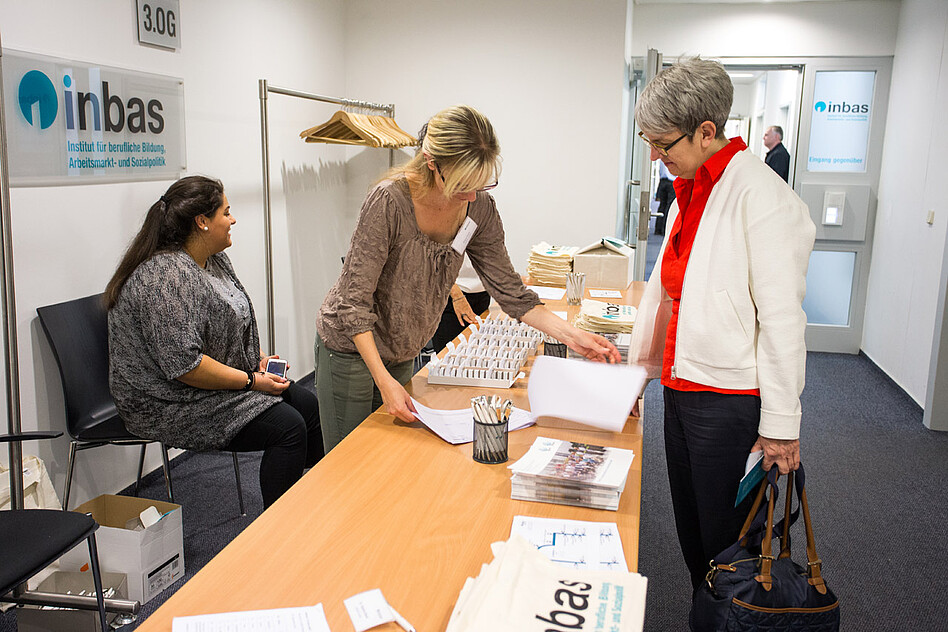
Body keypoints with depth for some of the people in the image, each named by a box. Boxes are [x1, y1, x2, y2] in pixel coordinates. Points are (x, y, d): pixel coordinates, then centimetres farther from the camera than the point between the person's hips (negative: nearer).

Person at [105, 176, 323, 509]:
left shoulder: (214, 260, 6)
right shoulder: (165, 278, -26)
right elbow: (183, 364, -30)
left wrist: (258, 358, 3)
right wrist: (251, 381, -21)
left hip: (224, 382, 10)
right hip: (174, 404, -10)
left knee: (307, 403, 3)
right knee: (288, 426, -19)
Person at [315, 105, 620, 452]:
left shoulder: (480, 208, -11)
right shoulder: (389, 201, -28)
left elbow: (509, 289, -5)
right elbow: (354, 300, -24)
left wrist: (572, 335, -15)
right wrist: (384, 381, -28)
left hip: (402, 355, 5)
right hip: (352, 347, -5)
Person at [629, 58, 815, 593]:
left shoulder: (761, 196, -17)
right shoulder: (690, 191, 10)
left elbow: (782, 318, -19)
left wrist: (780, 426, -17)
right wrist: (640, 364, 23)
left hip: (730, 403, -8)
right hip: (681, 389, 9)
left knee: (725, 547, 7)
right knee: (691, 534, 20)